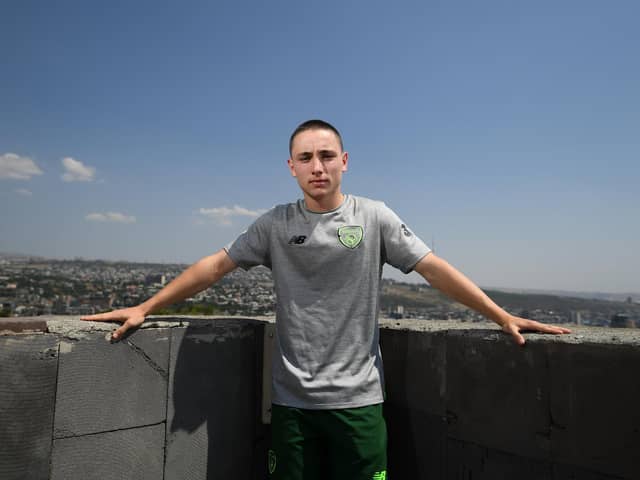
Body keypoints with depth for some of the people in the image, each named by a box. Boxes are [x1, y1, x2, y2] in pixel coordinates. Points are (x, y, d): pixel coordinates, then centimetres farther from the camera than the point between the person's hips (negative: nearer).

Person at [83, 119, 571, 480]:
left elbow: (434, 268, -4)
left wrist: (502, 315, -8)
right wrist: (145, 308, 1)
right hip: (292, 399, 2)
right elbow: (215, 265, 3)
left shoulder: (374, 216, -3)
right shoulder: (276, 224, 1)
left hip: (358, 398, -1)